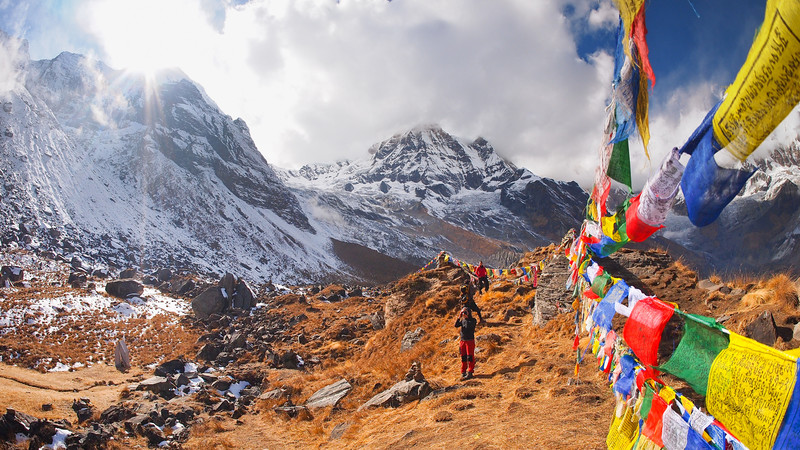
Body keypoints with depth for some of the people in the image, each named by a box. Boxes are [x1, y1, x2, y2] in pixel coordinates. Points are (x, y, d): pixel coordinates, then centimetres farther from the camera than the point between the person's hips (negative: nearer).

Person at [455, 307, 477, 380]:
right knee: (463, 357, 9)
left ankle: (470, 373, -3)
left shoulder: (473, 320, -5)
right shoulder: (462, 320, 11)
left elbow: (468, 326, -22)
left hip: (470, 340, -6)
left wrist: (466, 317, -18)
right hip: (462, 341, 6)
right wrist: (459, 317, -10)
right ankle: (463, 372, 17)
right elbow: (456, 325, -2)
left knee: (470, 357, -6)